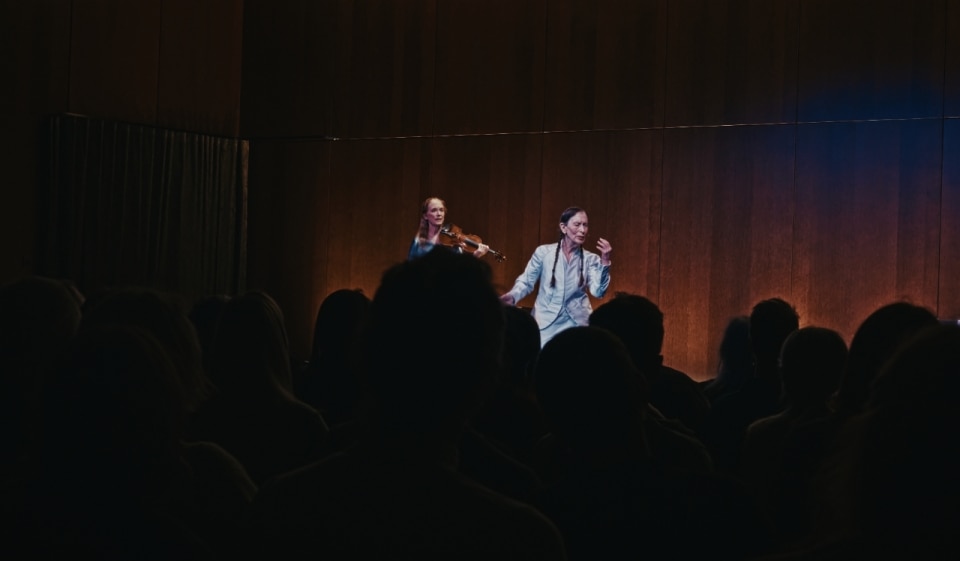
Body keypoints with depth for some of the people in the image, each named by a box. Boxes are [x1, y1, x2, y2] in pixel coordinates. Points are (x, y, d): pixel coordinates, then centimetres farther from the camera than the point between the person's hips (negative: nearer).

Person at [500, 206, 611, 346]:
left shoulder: (591, 259, 3)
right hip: (546, 322, -1)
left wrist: (605, 262, -15)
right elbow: (526, 281, 3)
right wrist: (512, 296, -16)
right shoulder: (544, 252, -2)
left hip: (577, 324, 1)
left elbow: (598, 292, -6)